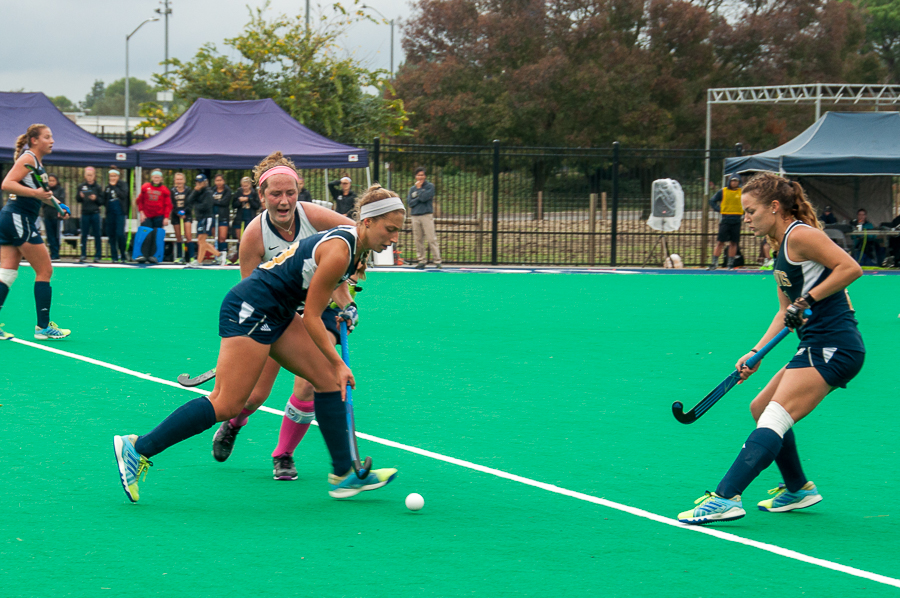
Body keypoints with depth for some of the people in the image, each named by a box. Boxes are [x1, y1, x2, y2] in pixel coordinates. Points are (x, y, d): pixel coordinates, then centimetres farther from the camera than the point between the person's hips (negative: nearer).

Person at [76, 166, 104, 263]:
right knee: (84, 234, 3)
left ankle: (98, 255, 6)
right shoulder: (81, 186, 6)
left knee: (97, 234, 1)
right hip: (85, 213, 1)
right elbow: (77, 200, 9)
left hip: (95, 213, -1)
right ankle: (83, 255, 9)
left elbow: (102, 201, 3)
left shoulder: (97, 187, 2)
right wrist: (80, 196, -12)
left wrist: (96, 198, -16)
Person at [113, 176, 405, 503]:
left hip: (277, 315, 10)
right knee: (226, 405, -12)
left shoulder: (355, 245, 8)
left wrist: (342, 302, 17)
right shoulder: (338, 252, -21)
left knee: (329, 381, 4)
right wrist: (338, 363, -8)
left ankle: (343, 475, 9)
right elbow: (310, 317, -15)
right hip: (251, 309, -10)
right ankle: (137, 448, -7)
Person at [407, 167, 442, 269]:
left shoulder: (430, 186, 4)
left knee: (431, 239, -9)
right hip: (415, 216, 4)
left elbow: (424, 197, -11)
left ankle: (437, 261, -10)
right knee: (418, 240, 3)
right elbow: (410, 202, 4)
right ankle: (421, 261, 8)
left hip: (427, 215, -4)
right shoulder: (412, 189, 16)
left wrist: (419, 188, 0)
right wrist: (419, 198, -7)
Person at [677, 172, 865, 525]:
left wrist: (807, 301, -18)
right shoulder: (781, 247, 17)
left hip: (833, 347, -10)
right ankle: (798, 489, 30)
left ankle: (726, 498, -28)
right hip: (818, 347, 10)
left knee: (774, 418, -19)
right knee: (761, 408, 20)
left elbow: (850, 268, -19)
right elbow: (786, 310, 18)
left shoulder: (800, 235, -11)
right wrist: (757, 352, 8)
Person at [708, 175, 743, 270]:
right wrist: (719, 209, -1)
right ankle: (714, 263, -1)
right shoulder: (723, 191, 3)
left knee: (733, 242, 4)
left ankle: (731, 264, 10)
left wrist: (743, 211, 5)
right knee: (720, 242, -4)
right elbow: (712, 201, 11)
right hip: (725, 219, -1)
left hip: (736, 220, 1)